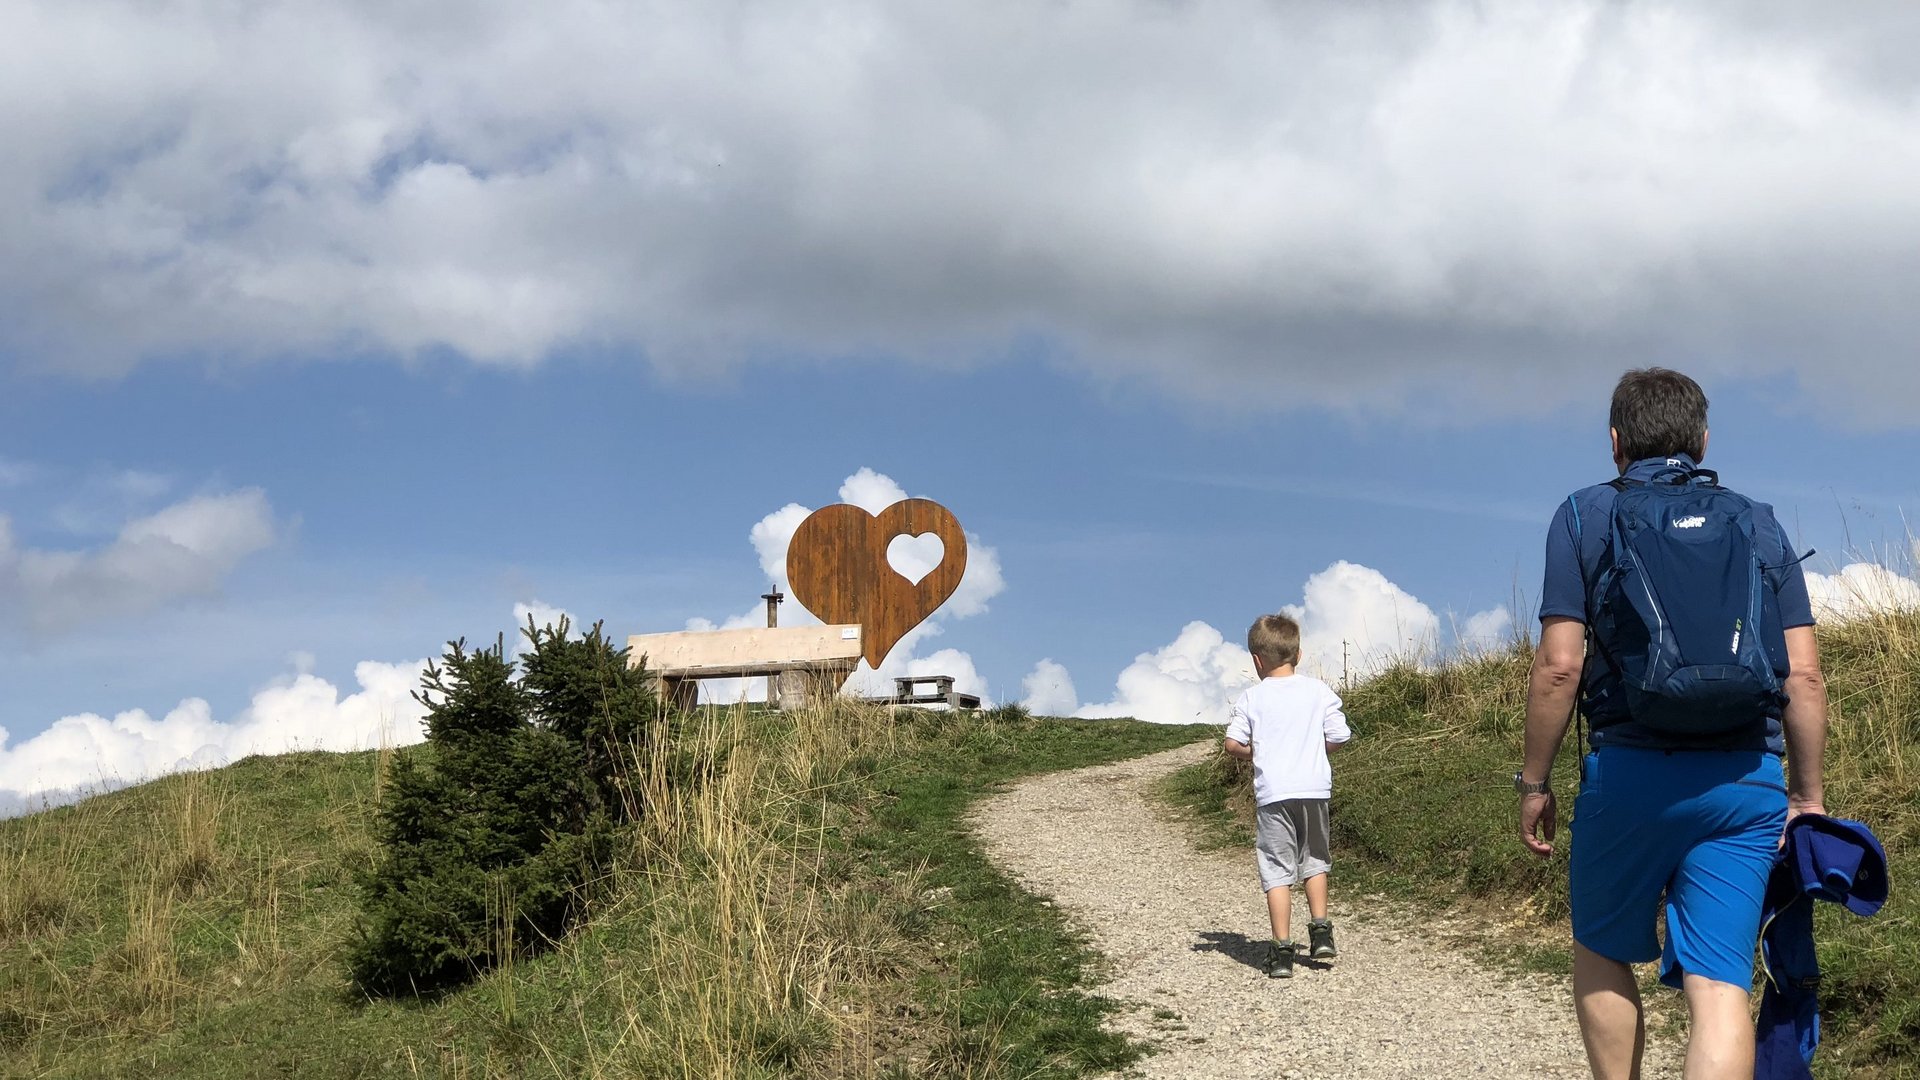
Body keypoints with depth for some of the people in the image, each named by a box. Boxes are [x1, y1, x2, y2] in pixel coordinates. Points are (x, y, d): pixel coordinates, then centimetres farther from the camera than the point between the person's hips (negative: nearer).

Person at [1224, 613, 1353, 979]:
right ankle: (1320, 931, 18)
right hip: (1314, 789, 2)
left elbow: (1233, 744, -6)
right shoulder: (1319, 691, 3)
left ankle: (1282, 950, -3)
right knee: (1314, 862, 23)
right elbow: (1338, 737, 3)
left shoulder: (1252, 698, 0)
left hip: (1273, 794, -2)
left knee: (1277, 872, 0)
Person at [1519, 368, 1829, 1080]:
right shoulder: (1761, 527, 12)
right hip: (1748, 782, 2)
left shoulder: (1585, 516, 4)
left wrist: (1534, 781, 3)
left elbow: (1560, 665, -5)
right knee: (1718, 982, -3)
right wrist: (1807, 795, 13)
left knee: (1602, 955, 19)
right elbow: (1804, 677, 6)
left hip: (1630, 774, -2)